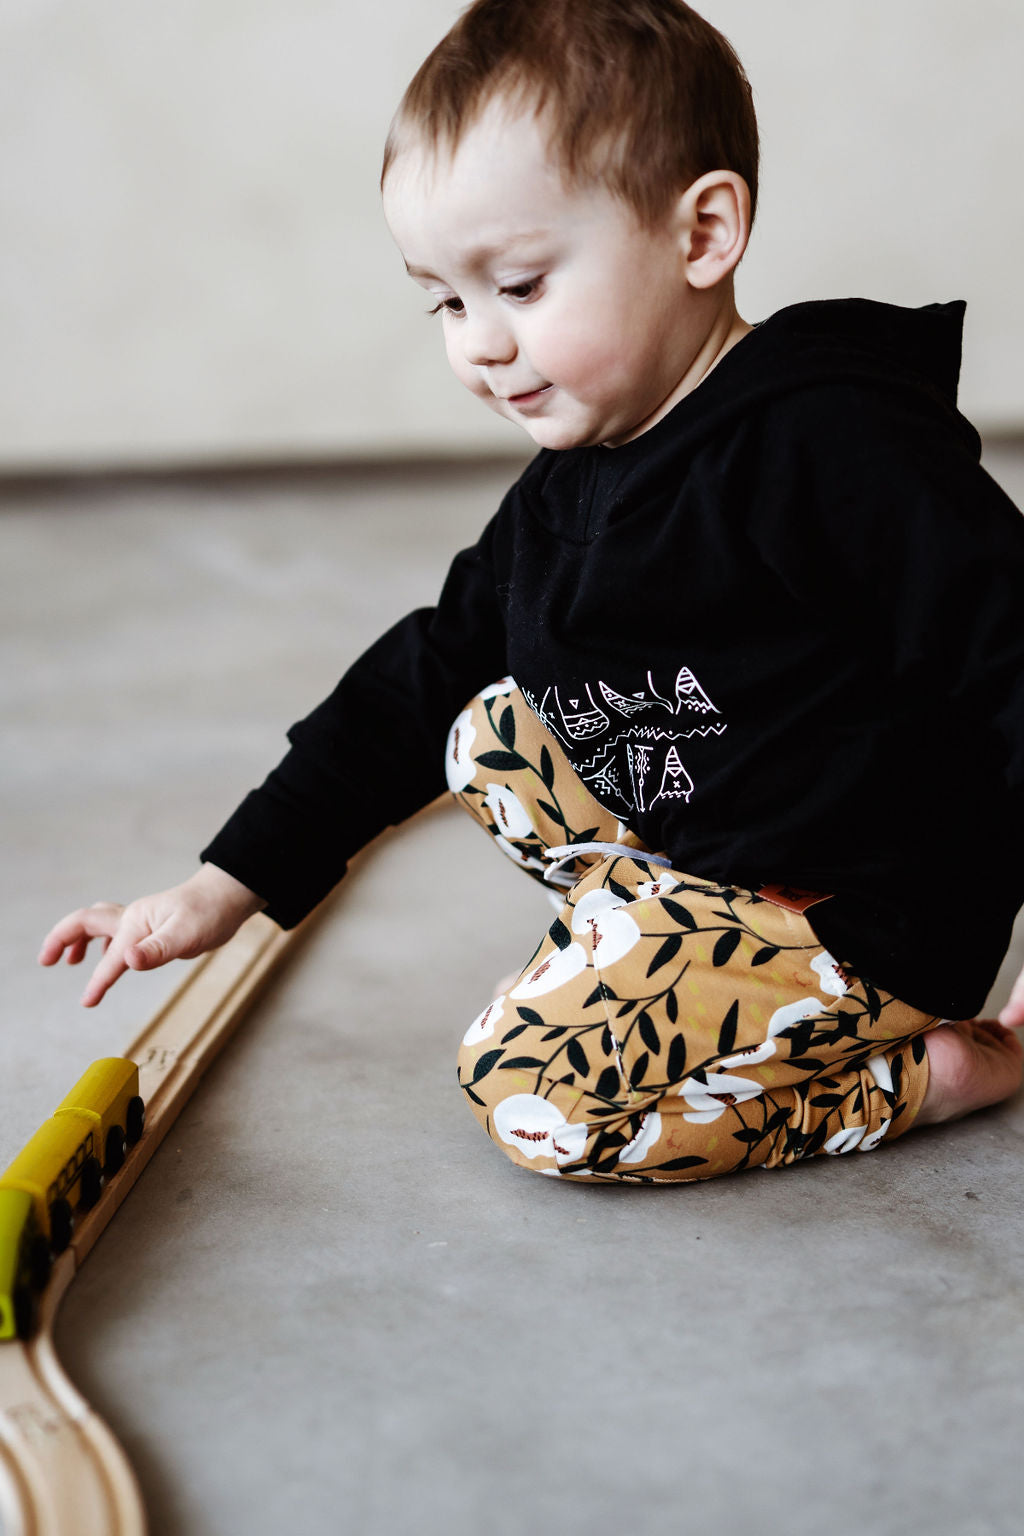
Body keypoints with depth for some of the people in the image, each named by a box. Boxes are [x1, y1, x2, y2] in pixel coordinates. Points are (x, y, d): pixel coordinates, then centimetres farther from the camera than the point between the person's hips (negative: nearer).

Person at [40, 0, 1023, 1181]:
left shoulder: (833, 443, -22)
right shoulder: (566, 494, 5)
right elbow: (422, 680, 10)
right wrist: (225, 889, 7)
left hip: (870, 916, -9)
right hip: (695, 851, 9)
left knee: (530, 1085, -19)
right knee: (487, 732, 14)